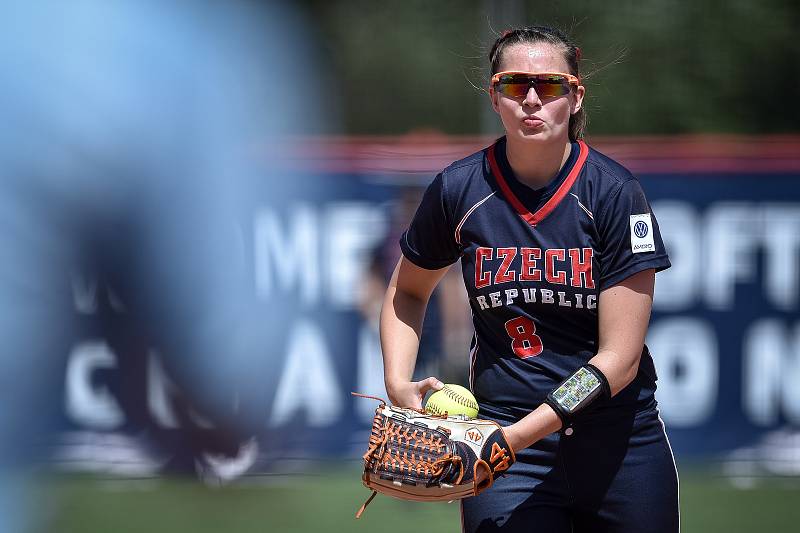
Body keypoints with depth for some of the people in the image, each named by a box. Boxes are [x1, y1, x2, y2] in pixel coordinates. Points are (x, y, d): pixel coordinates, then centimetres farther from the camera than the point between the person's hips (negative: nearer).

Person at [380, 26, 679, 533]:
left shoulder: (613, 192, -9)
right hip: (504, 439, 1)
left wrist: (518, 434, -22)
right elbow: (408, 291, 16)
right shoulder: (459, 190, -4)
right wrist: (399, 385, -1)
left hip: (619, 441, 0)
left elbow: (619, 357, -13)